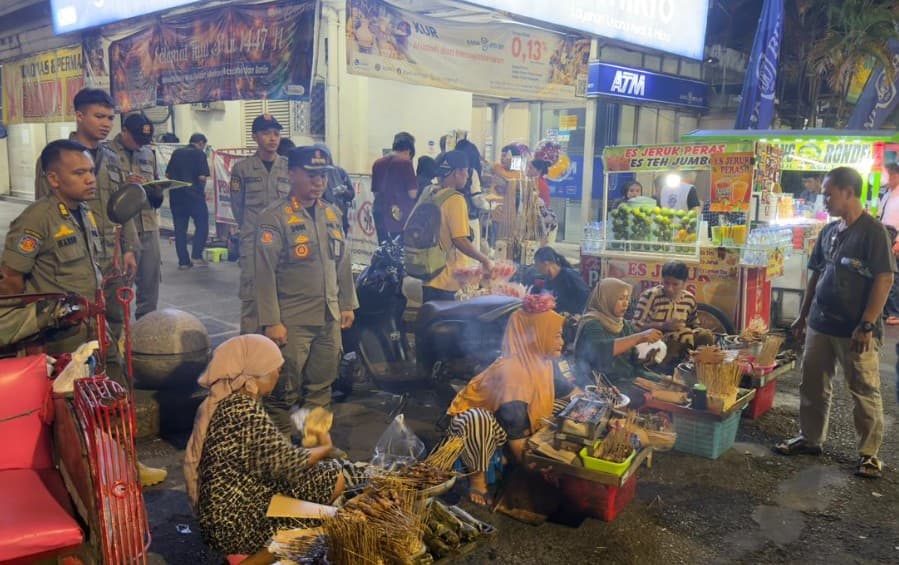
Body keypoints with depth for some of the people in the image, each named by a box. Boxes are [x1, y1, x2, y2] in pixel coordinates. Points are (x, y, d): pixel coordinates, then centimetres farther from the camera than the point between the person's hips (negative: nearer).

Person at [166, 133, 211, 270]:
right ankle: (196, 256, 0)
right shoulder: (199, 153, -4)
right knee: (202, 224, 8)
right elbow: (202, 177, -12)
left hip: (175, 195, 5)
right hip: (193, 194, -5)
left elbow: (167, 174, 13)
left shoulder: (177, 152, 13)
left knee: (180, 228, 7)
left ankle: (183, 261, 8)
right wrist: (202, 189, 6)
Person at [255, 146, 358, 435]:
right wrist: (271, 322, -16)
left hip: (329, 319, 6)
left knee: (321, 389, 16)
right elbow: (265, 273, -13)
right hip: (292, 322, -6)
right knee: (285, 392, 4)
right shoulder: (274, 217, -9)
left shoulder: (332, 213, 11)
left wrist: (347, 305, 14)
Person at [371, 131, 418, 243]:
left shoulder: (377, 163, 7)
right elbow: (412, 193, -13)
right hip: (401, 216, -5)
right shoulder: (405, 163, -9)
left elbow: (375, 192, 13)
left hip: (380, 215, 5)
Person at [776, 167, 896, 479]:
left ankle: (869, 452, 17)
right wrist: (804, 314, 17)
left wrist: (866, 325, -20)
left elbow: (884, 279, -16)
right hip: (820, 325, 7)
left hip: (855, 330, -7)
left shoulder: (873, 231, -11)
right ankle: (810, 438, 28)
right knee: (812, 385, 14)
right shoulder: (829, 231, 10)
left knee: (865, 392, 4)